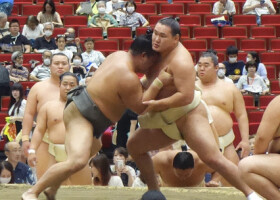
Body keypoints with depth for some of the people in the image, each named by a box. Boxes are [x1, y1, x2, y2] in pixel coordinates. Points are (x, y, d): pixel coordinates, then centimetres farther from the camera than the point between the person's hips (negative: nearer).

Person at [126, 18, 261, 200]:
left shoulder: (180, 60, -24)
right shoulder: (161, 50, 4)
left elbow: (186, 96, -31)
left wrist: (158, 104, -26)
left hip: (189, 115, -10)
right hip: (168, 120, 10)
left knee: (213, 159, -21)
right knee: (134, 145, 13)